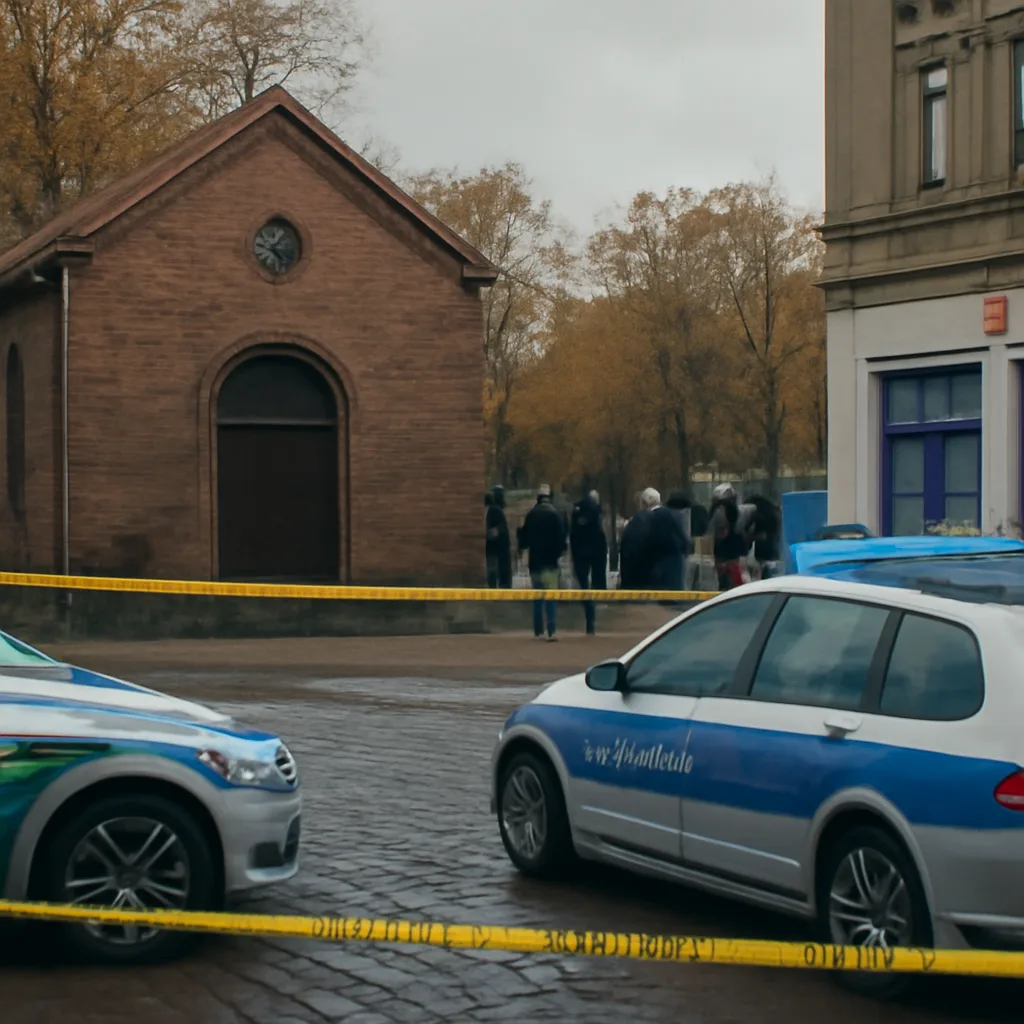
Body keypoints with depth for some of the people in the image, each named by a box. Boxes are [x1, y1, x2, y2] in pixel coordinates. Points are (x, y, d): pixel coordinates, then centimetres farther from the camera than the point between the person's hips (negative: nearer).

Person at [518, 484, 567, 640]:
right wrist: (561, 550, 4)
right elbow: (561, 534, -9)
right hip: (551, 559, -3)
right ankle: (551, 631, -16)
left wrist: (522, 547, 26)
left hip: (535, 559, 3)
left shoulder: (531, 514, 2)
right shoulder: (555, 514, -8)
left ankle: (538, 631, 13)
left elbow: (525, 534, 9)